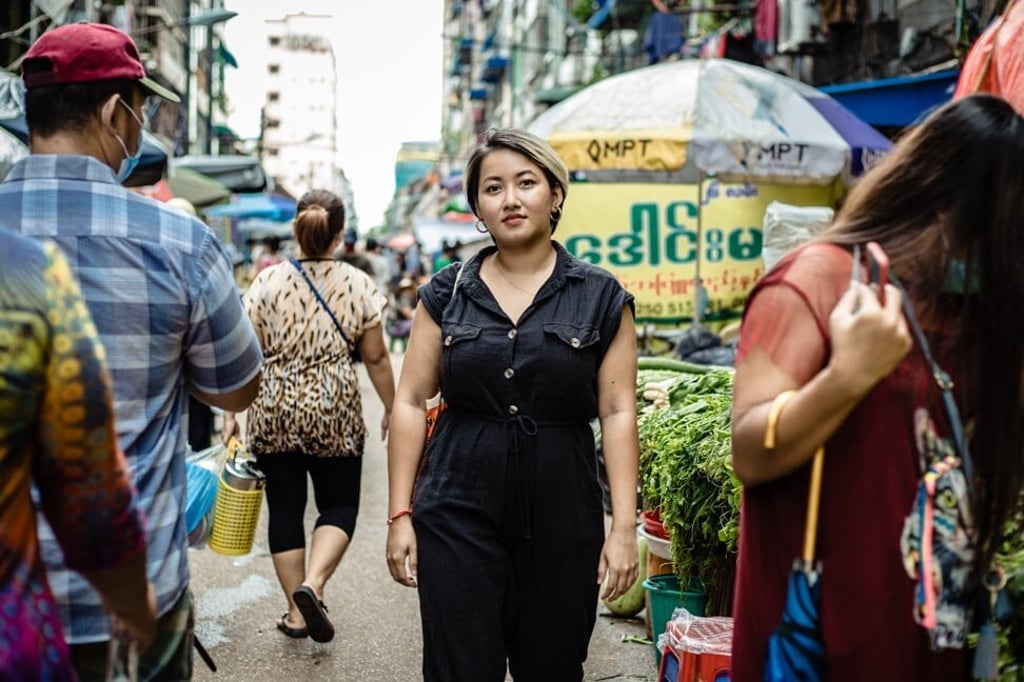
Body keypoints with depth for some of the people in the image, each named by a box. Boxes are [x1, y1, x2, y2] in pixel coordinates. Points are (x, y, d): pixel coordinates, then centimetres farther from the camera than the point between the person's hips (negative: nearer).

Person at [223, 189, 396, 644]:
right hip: (334, 410, -1)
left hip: (274, 411, 1)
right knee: (339, 504, 11)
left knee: (285, 508, 10)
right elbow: (375, 358, 2)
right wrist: (391, 408, 15)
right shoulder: (357, 284, -3)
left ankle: (296, 613, 16)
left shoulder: (268, 281, -3)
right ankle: (312, 584, -13)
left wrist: (231, 411, 3)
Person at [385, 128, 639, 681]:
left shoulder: (601, 298, 2)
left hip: (561, 516, 0)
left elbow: (618, 412, -2)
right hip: (459, 511, 0)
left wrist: (624, 525, -8)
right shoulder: (446, 293, 5)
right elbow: (411, 402, 4)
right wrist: (400, 514, -1)